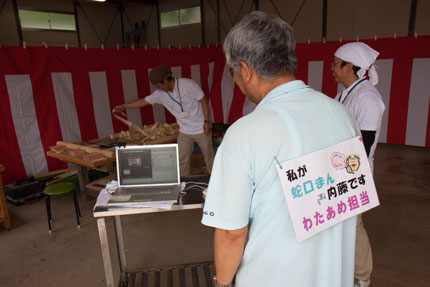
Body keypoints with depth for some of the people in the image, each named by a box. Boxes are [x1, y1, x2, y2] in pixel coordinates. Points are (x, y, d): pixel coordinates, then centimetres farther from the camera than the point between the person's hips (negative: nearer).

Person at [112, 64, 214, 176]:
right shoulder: (160, 93, -2)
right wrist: (123, 106, 4)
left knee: (209, 157, 7)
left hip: (201, 129, -4)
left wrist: (206, 121, -17)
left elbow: (204, 100, -13)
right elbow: (143, 101, 6)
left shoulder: (187, 84, -17)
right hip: (184, 132, 5)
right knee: (182, 161, 5)